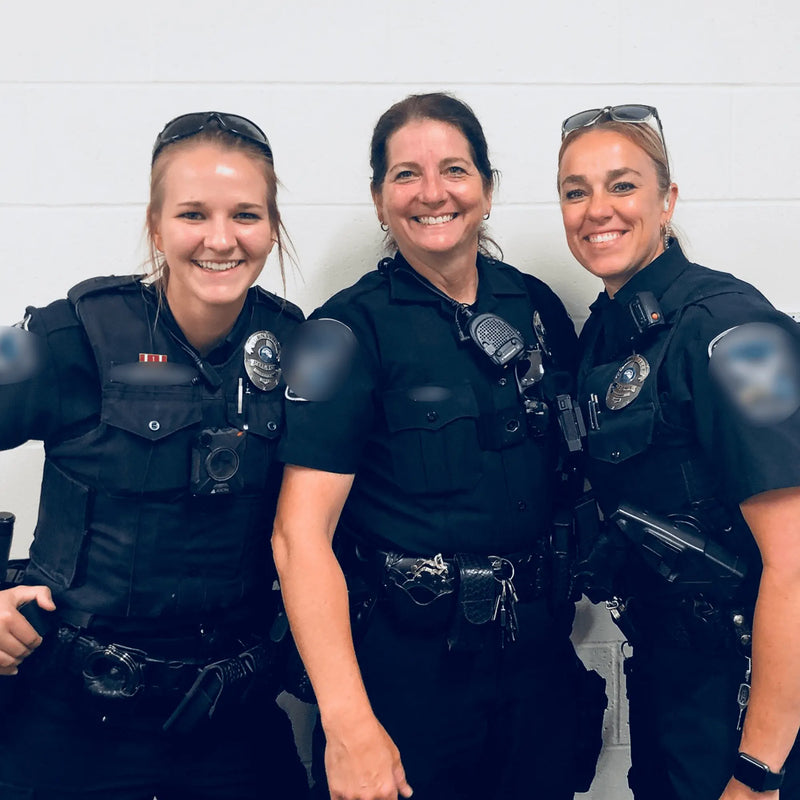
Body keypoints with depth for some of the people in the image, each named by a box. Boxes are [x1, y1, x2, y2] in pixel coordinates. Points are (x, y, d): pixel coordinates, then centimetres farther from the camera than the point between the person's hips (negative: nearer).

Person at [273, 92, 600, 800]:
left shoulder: (539, 308, 4)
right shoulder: (349, 330, -11)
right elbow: (300, 534, -18)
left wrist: (569, 601, 6)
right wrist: (349, 724, -25)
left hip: (538, 660, 5)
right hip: (401, 665, -4)